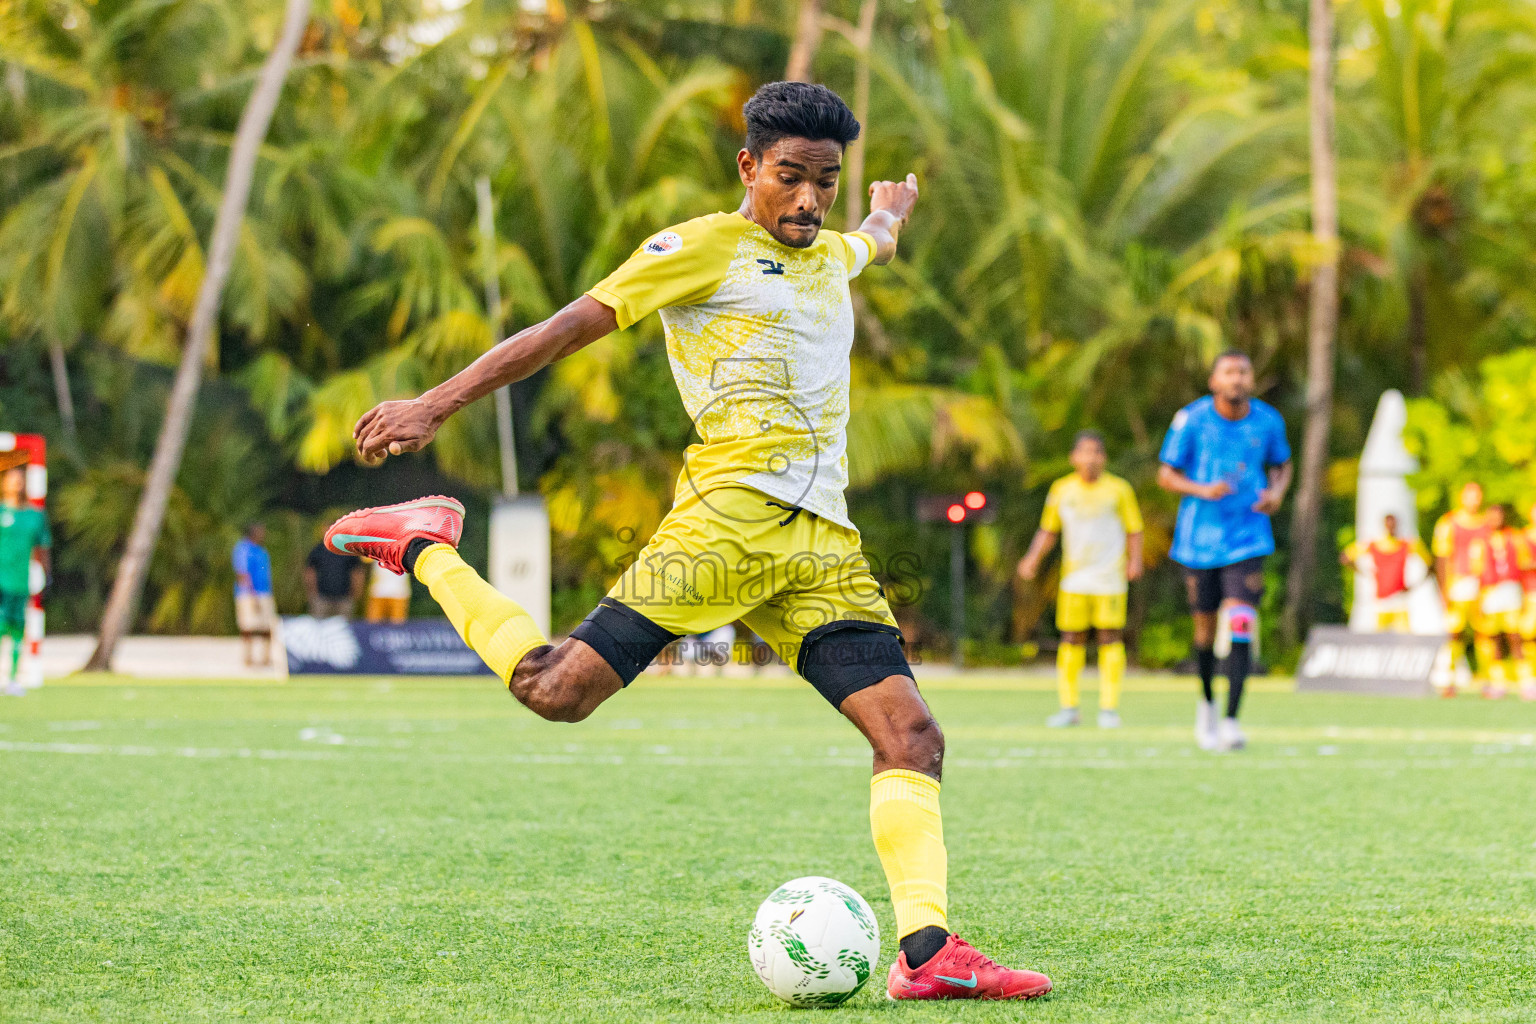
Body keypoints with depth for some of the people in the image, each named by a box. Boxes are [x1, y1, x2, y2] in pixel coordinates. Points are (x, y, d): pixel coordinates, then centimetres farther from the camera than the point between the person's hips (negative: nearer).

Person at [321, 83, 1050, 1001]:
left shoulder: (834, 258, 24)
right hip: (728, 518, -7)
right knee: (560, 692, -16)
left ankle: (926, 952, -13)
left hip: (824, 540, 7)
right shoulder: (706, 248, 2)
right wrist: (438, 405, -9)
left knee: (912, 736, -8)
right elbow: (572, 327, -3)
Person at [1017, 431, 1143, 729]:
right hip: (1074, 578, 2)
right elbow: (1048, 530, 16)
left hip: (1110, 578, -2)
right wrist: (1034, 557, 0)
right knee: (1071, 639, 0)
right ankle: (1068, 707, 9)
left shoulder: (1118, 489, 2)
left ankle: (1109, 707, 1)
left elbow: (1134, 530, 5)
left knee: (1110, 638, -6)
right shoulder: (1061, 489, 8)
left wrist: (1135, 560, -11)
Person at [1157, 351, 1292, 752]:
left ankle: (1231, 720, -16)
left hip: (1248, 537, 0)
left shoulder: (1267, 421, -1)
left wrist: (1277, 491, -5)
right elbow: (1166, 474, -2)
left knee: (1240, 623, -16)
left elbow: (1282, 464, 17)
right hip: (1200, 538, 0)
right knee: (1206, 626, 9)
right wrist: (1202, 490, -20)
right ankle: (1206, 702, 37)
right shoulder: (1192, 419, -7)